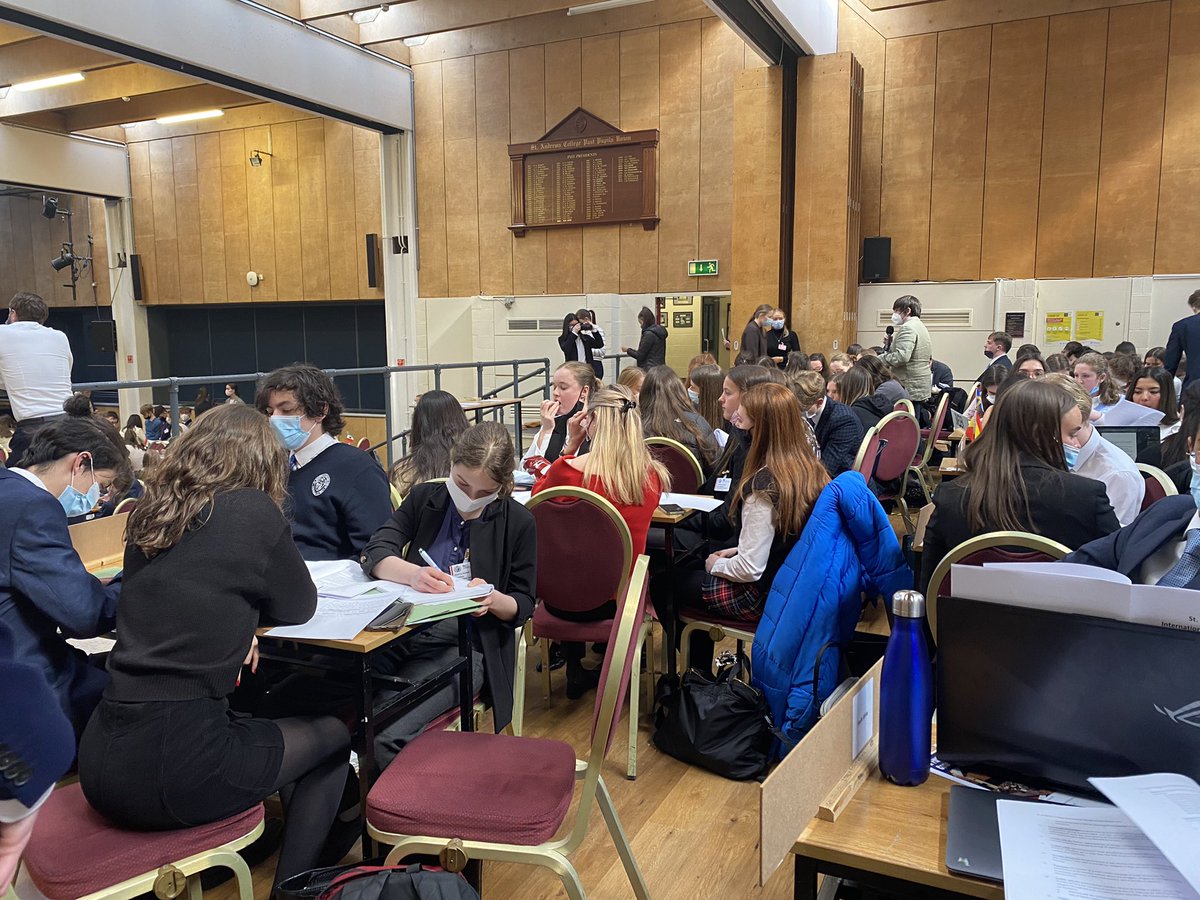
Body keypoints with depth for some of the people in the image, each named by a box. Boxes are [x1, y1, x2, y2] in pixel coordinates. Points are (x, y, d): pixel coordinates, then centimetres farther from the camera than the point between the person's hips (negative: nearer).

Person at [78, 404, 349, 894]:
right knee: (333, 735, 17)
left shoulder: (150, 512, 8)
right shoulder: (252, 511, -11)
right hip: (174, 765, -7)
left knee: (250, 721, 32)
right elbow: (299, 608, 3)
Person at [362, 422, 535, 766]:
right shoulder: (424, 499, 11)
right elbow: (376, 552, 0)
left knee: (387, 733, -28)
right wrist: (412, 574, -22)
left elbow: (523, 606, 7)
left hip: (464, 645, -3)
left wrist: (493, 600, -17)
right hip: (402, 628, 4)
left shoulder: (518, 522, 3)